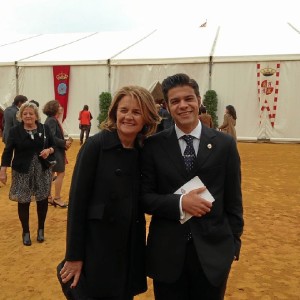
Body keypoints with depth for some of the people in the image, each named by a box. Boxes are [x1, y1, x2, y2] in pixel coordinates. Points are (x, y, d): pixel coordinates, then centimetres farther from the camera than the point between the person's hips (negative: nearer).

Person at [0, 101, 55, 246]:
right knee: (23, 202, 4)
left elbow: (54, 145, 9)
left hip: (42, 171, 2)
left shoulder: (45, 128, 1)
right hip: (22, 172, -1)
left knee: (42, 200, 8)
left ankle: (41, 229, 29)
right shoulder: (15, 130, -4)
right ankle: (26, 232, 23)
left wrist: (49, 150, -14)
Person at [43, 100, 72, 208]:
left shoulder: (52, 120, 13)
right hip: (55, 151, -10)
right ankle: (57, 198, 3)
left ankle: (48, 197, 22)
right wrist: (64, 143, -18)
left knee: (51, 174, 14)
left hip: (55, 150, 10)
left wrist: (64, 142, 4)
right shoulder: (52, 120, -17)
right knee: (61, 173, -4)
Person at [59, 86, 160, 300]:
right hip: (98, 247, -4)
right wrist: (74, 255, -12)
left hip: (132, 247, 5)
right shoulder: (96, 145, -13)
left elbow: (143, 199, 8)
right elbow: (77, 200, -13)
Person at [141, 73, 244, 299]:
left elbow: (233, 200, 3)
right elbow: (145, 197, -3)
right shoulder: (154, 145, -3)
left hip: (213, 250, 1)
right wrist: (179, 203, -18)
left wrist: (234, 243, 4)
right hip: (167, 252, 0)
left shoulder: (225, 144, -2)